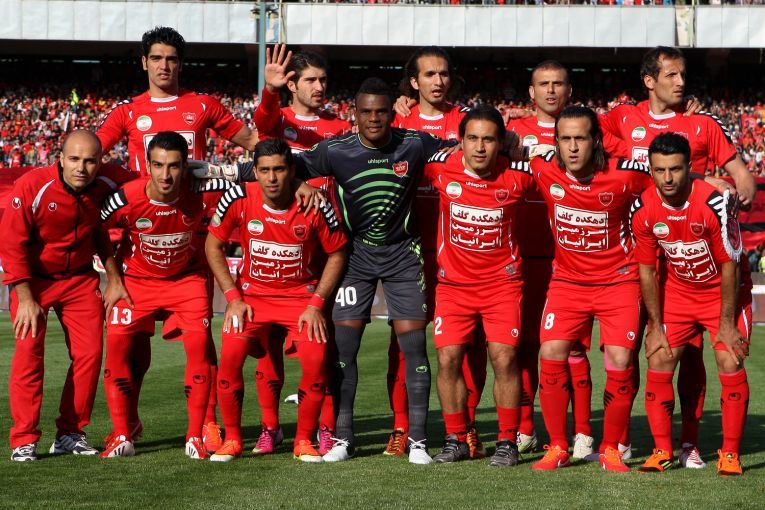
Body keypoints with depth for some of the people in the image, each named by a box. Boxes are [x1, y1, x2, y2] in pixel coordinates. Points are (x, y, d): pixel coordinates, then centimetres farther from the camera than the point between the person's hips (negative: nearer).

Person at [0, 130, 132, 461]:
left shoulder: (108, 183, -14)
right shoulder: (31, 187, -24)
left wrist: (114, 278, 1)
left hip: (80, 279, 3)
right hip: (33, 278, -3)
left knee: (90, 353, -4)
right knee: (28, 352, -12)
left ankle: (71, 434, 9)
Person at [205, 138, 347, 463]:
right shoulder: (238, 199, -15)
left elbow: (336, 254, -3)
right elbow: (213, 245, -1)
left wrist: (316, 304, -10)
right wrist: (233, 297, -8)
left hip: (302, 293, -1)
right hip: (252, 292, 1)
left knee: (316, 359, -20)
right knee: (230, 356, -19)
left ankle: (304, 441, 0)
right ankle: (232, 440, 0)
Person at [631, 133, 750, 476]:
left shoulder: (715, 203, -28)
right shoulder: (643, 210, -17)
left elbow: (729, 267, -19)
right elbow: (647, 269, -5)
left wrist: (726, 323, -15)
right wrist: (655, 325, -5)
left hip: (722, 292, -3)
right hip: (676, 291, 3)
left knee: (730, 363, -15)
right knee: (659, 361, -7)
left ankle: (730, 453, -3)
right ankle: (663, 451, 4)